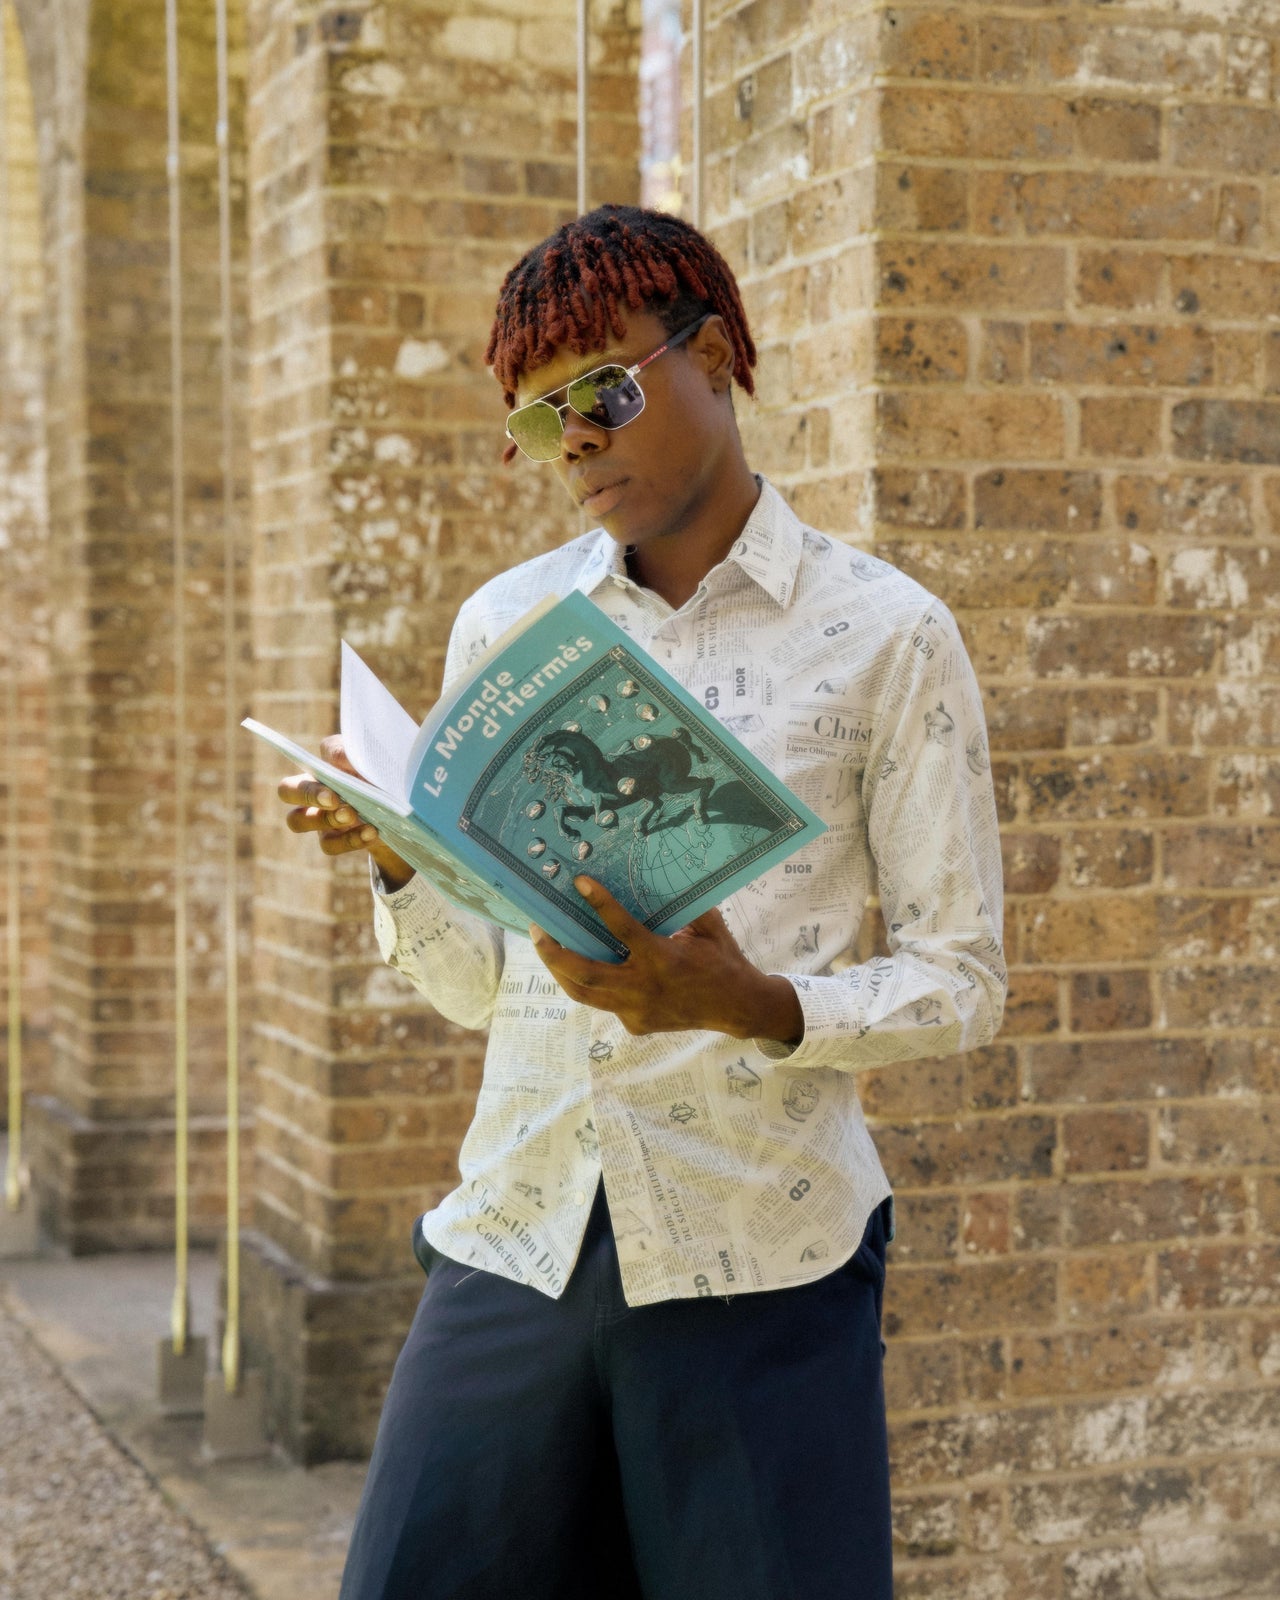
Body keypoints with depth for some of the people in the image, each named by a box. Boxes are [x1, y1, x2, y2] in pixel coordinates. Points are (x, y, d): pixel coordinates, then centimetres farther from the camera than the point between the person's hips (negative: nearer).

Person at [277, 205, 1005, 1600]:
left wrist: (758, 1008, -19)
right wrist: (395, 860, -7)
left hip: (760, 1256, -3)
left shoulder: (885, 636, -1)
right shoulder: (504, 626, 11)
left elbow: (961, 978, -1)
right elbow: (475, 984, 13)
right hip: (516, 1233, 3)